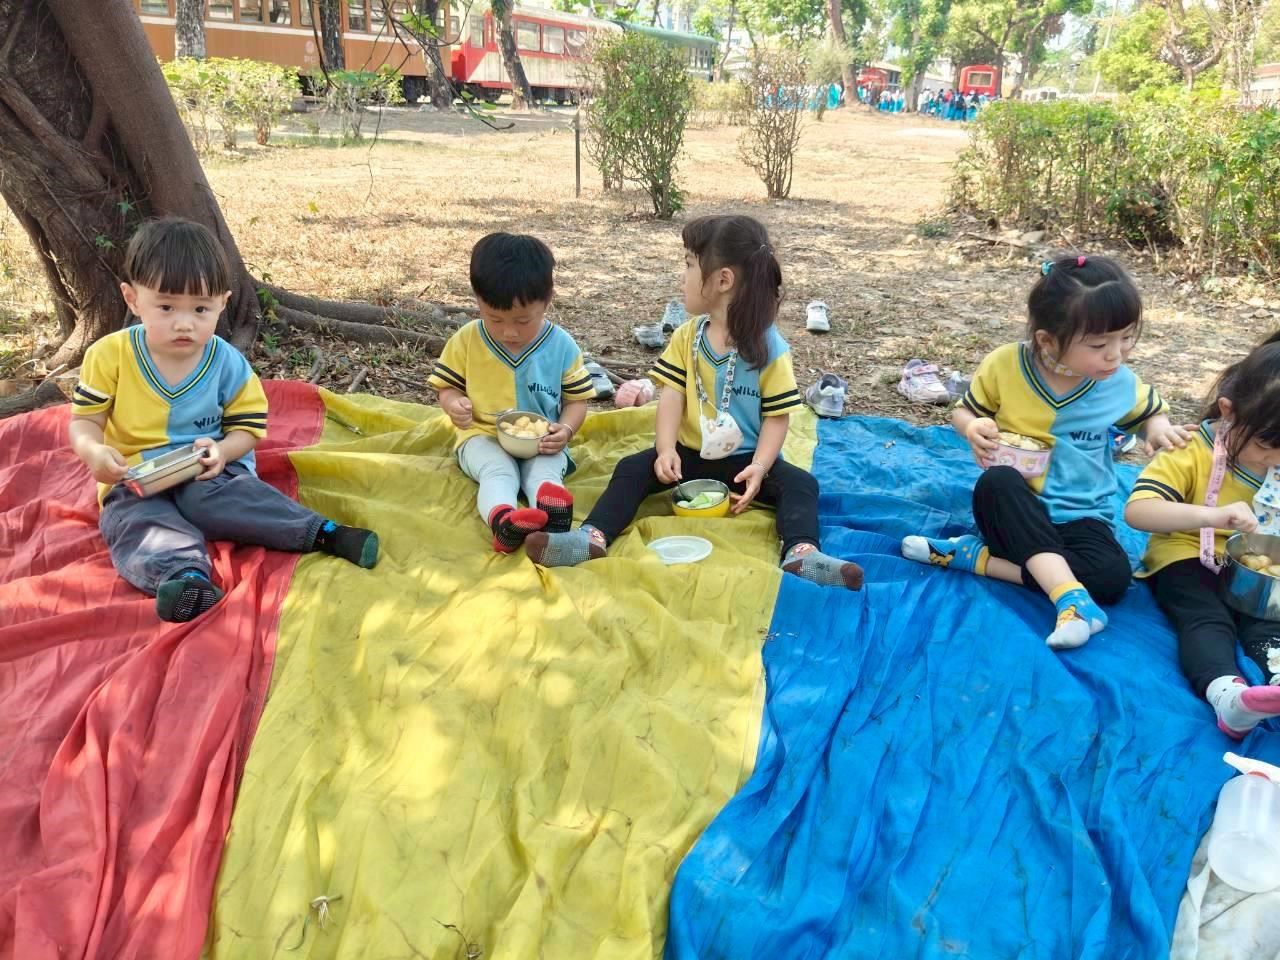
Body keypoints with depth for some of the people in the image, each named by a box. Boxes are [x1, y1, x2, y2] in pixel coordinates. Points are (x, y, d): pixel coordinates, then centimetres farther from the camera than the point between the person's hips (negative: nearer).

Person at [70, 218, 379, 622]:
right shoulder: (109, 356, -3)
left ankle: (324, 532, -38)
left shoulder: (229, 364, -3)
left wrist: (222, 450, -21)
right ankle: (185, 576, -59)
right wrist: (93, 451, -22)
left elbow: (247, 428, 2)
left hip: (207, 475, 0)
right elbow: (85, 421, 1)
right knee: (138, 522, -30)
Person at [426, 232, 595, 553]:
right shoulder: (466, 340, -3)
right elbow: (448, 387, 7)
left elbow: (576, 399, 2)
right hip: (484, 437, 0)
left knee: (545, 473, -32)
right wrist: (454, 404, -17)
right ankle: (502, 518, -62)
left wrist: (566, 429, -18)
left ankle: (550, 515, -62)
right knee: (497, 472, -32)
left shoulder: (562, 346, -5)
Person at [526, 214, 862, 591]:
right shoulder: (687, 337, 1)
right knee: (632, 468, -17)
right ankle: (593, 536, -35)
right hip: (690, 453, 3)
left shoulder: (770, 348, -11)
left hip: (745, 459, -3)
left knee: (801, 483, -26)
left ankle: (801, 554, -48)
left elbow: (777, 416, -11)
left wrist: (758, 467, -25)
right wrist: (666, 449, -24)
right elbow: (672, 396, -8)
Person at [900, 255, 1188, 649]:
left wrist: (1158, 427, -6)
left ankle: (979, 557, -21)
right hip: (1013, 508, -1)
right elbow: (963, 411, 5)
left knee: (1113, 576, -28)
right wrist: (973, 429, -19)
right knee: (997, 482, -37)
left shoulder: (1120, 384, -4)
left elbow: (1151, 410, 18)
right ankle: (1070, 597, -39)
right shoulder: (1004, 365, -11)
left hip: (1080, 517, 2)